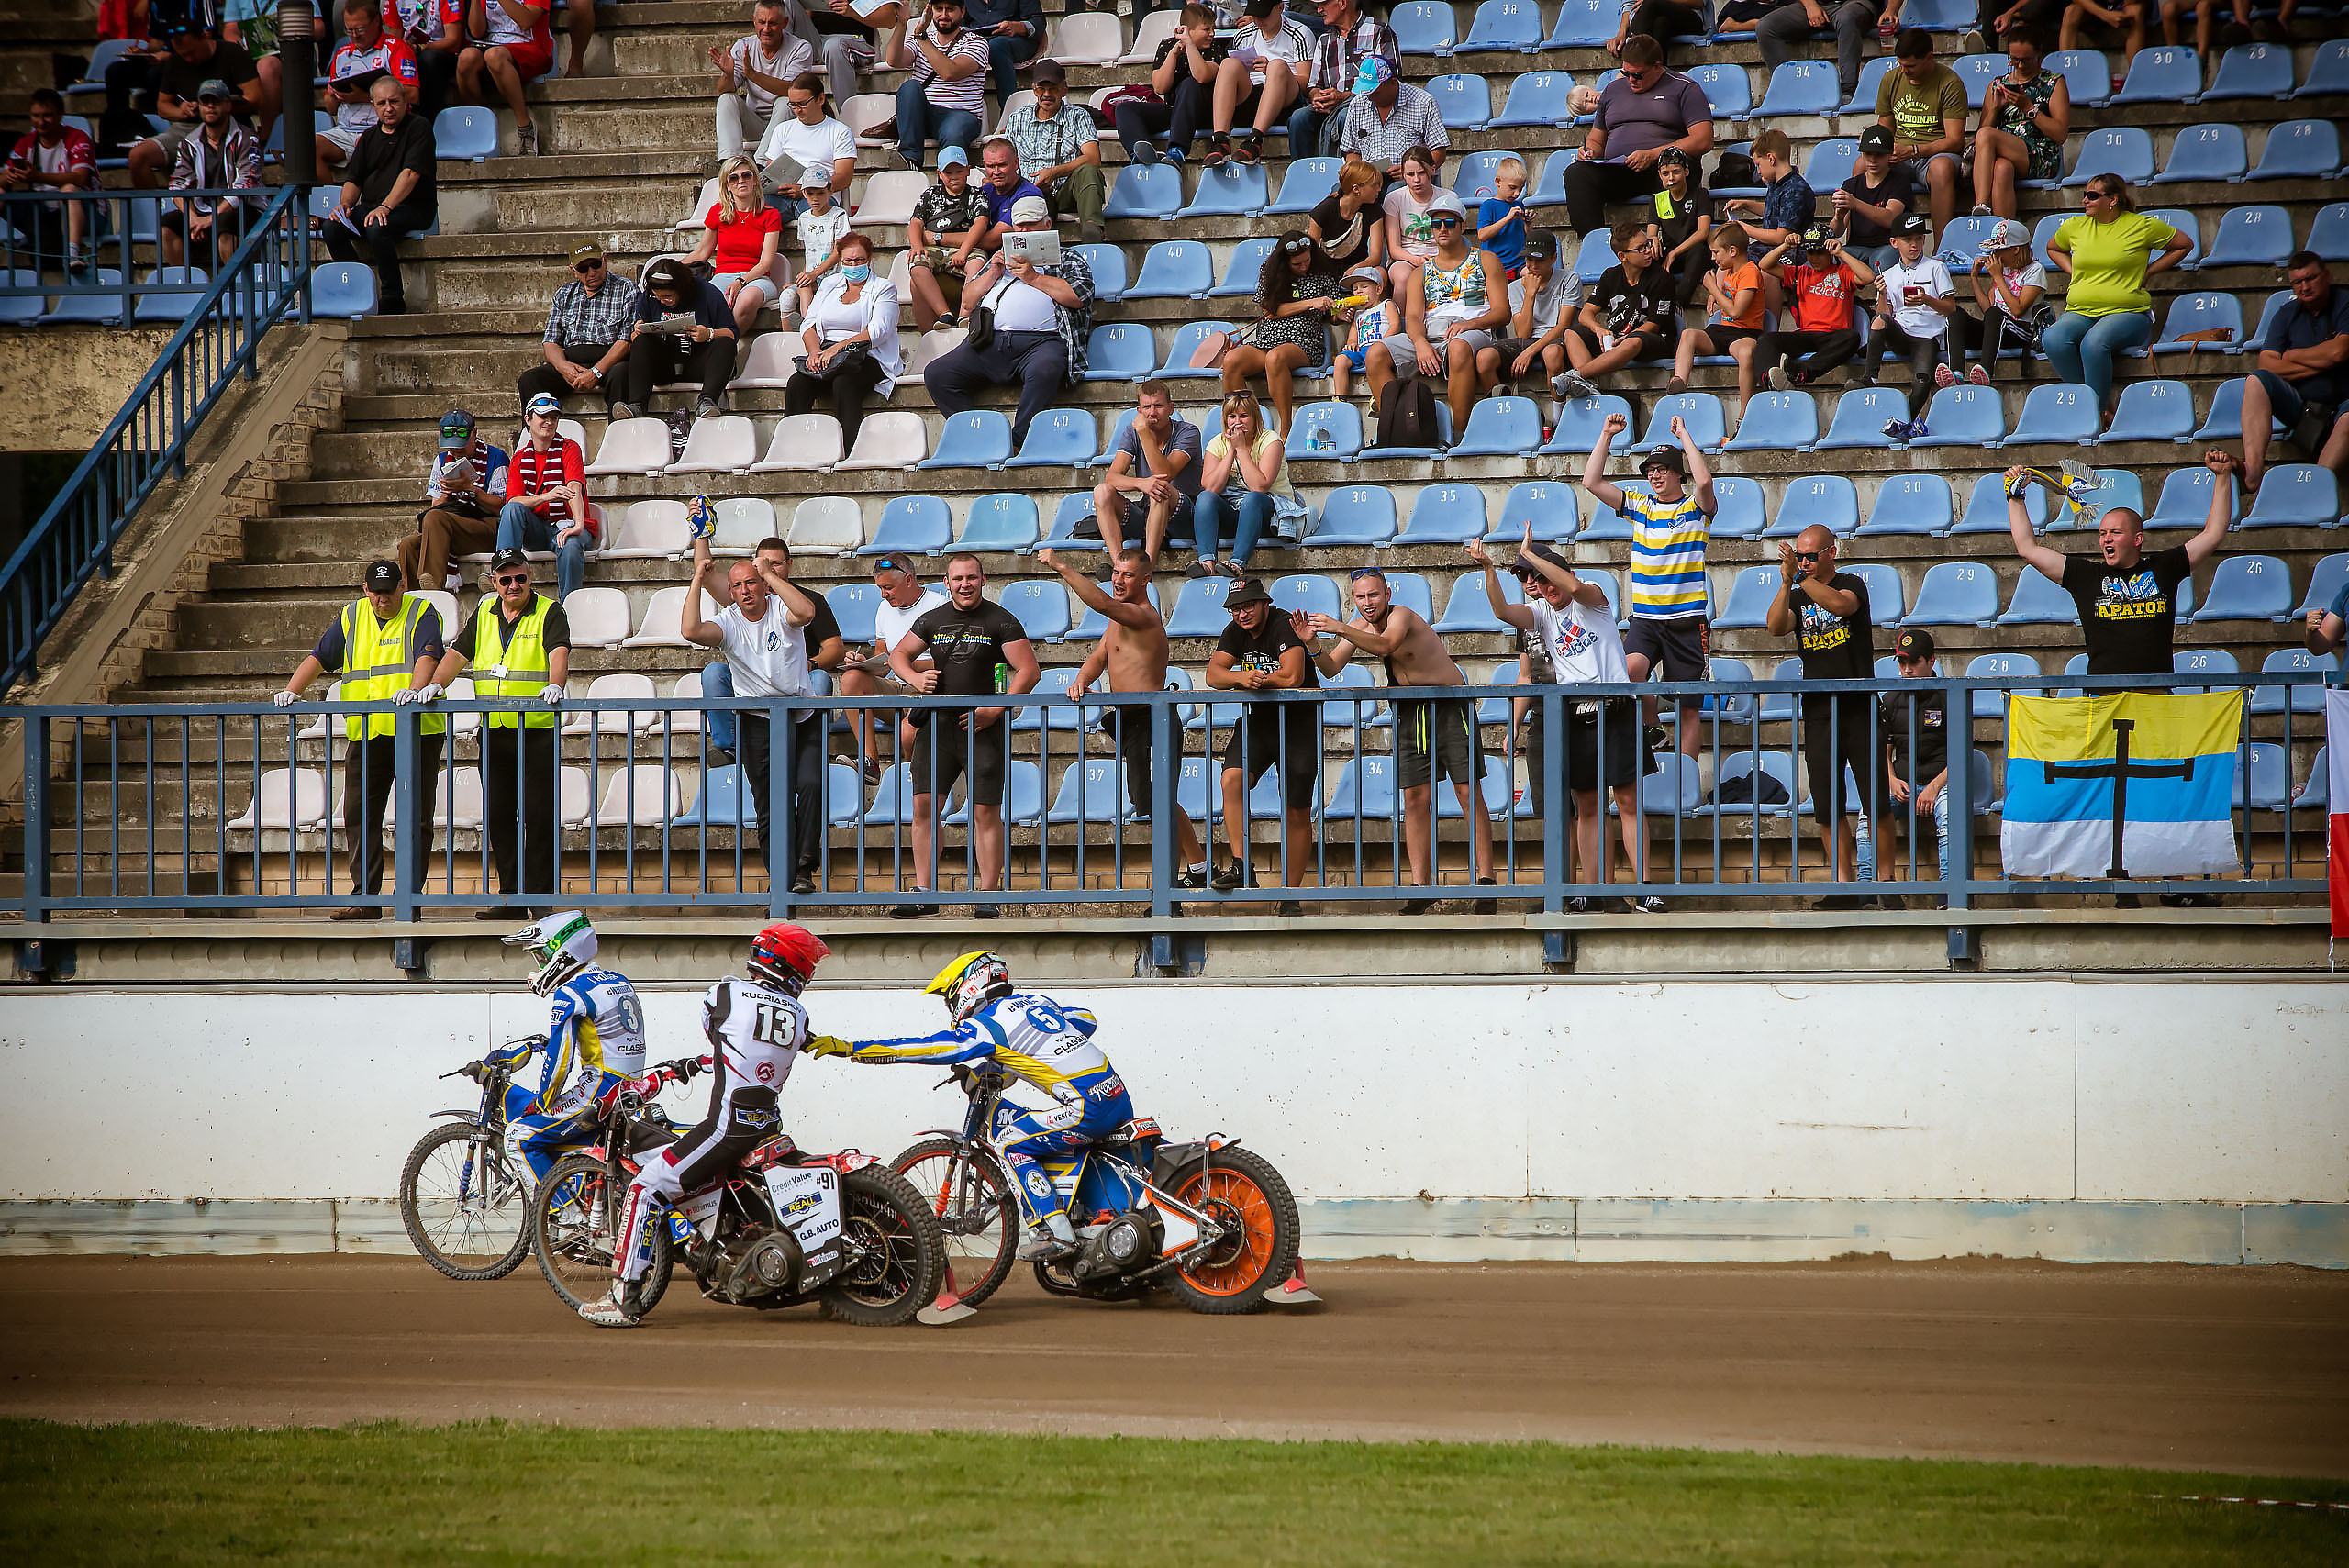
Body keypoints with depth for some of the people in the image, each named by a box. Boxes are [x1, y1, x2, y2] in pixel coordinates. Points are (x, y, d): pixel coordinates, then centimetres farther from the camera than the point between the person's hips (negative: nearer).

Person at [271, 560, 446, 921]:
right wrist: (292, 690, -3)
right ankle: (366, 897, 3)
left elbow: (428, 655, -16)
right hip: (365, 735, 5)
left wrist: (414, 689, -35)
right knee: (360, 815, 1)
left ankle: (411, 895, -1)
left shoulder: (422, 615, 0)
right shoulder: (352, 618, 14)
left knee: (414, 816, -4)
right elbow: (319, 657, 12)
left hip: (416, 732, -5)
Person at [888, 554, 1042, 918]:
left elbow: (1030, 671, -5)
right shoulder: (933, 621, 10)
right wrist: (914, 677, -4)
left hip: (984, 725, -3)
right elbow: (898, 654, 20)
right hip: (938, 722, 3)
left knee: (986, 811, -4)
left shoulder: (1001, 621, -1)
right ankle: (924, 893, 0)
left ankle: (988, 896, 0)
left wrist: (994, 710, -13)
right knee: (923, 804, -4)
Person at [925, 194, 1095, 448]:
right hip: (991, 340, 5)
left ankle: (1018, 443, -36)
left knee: (1044, 372, -42)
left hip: (1041, 340, -5)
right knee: (936, 373, -18)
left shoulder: (1068, 258, 22)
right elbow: (967, 300, 28)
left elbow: (1079, 296, 2)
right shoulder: (1003, 259, 34)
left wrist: (1034, 277, 2)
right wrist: (994, 272, 13)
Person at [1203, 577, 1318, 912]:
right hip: (1259, 721, 5)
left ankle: (1290, 895, 7)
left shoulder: (1284, 627, -16)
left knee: (1297, 812, -1)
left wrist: (1253, 680, -16)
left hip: (1299, 723, -5)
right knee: (1232, 778, -22)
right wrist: (1241, 677, -27)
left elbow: (1292, 677, -28)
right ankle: (1241, 866, -22)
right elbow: (1214, 674, -6)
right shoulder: (1236, 633, 4)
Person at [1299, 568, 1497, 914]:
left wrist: (1341, 629, -50)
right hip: (1409, 712, 6)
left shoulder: (1401, 616, -20)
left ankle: (1485, 882, -6)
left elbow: (1385, 645, -41)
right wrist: (1312, 645, -21)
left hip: (1451, 706, -6)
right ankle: (1421, 886, 2)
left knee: (1469, 794, -7)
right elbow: (1331, 669, -2)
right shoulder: (1359, 626, 2)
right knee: (1414, 799, 0)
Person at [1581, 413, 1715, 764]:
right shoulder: (1640, 507, 13)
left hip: (1687, 619, -2)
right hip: (1646, 618, 2)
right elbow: (1592, 482, 8)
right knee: (1631, 667, -27)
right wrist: (1607, 436, 4)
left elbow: (1704, 480, -21)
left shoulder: (1696, 508, 2)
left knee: (1689, 708, -1)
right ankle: (1651, 731, -4)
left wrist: (1684, 435, -12)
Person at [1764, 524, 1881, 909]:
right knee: (1828, 807, 2)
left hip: (1859, 708, -4)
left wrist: (1802, 577, -26)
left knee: (1875, 803, -4)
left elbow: (1839, 604, -21)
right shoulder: (1797, 597, 12)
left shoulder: (1852, 585, 2)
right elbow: (1776, 627, -7)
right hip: (1818, 714, 4)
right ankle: (1843, 886, 6)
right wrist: (1787, 582, -18)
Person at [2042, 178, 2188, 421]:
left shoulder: (2142, 226, 2)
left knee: (2094, 342, -38)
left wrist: (2148, 272, 6)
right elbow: (2053, 249, 35)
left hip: (2128, 312, -4)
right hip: (2079, 312, 4)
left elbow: (2185, 244, 12)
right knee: (2053, 340, -31)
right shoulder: (2074, 226, 13)